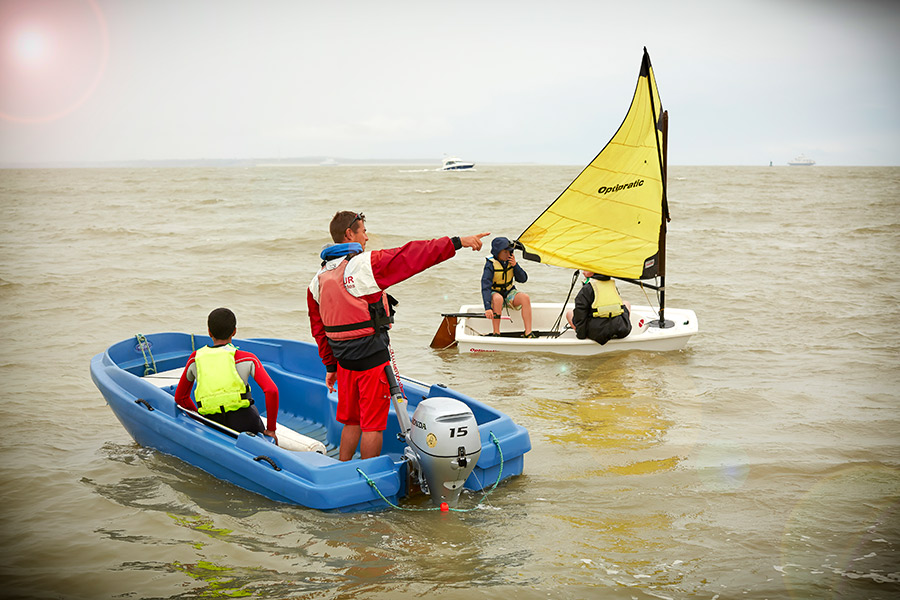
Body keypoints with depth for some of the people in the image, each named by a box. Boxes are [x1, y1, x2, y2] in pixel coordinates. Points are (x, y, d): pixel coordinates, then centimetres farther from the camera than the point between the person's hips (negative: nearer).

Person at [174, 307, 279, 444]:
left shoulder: (195, 359, 10)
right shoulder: (247, 359, 1)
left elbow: (180, 398, 20)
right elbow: (272, 391, -9)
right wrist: (270, 429, 0)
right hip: (244, 422, -2)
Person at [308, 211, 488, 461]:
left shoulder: (318, 279, 7)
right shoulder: (366, 264, -14)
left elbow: (319, 329, 13)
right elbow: (413, 256, -15)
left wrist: (330, 366, 21)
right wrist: (458, 242, -10)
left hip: (344, 363, 7)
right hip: (373, 360, -7)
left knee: (351, 421, 19)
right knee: (373, 424, 4)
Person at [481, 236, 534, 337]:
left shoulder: (510, 261, -5)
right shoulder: (490, 265, -19)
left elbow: (523, 279, -4)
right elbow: (485, 287, -29)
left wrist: (515, 265, -21)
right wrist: (488, 308, -41)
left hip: (509, 292, 4)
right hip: (494, 293, -4)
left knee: (525, 298, -25)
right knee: (498, 299, -39)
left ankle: (528, 333, -26)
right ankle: (496, 333, -29)